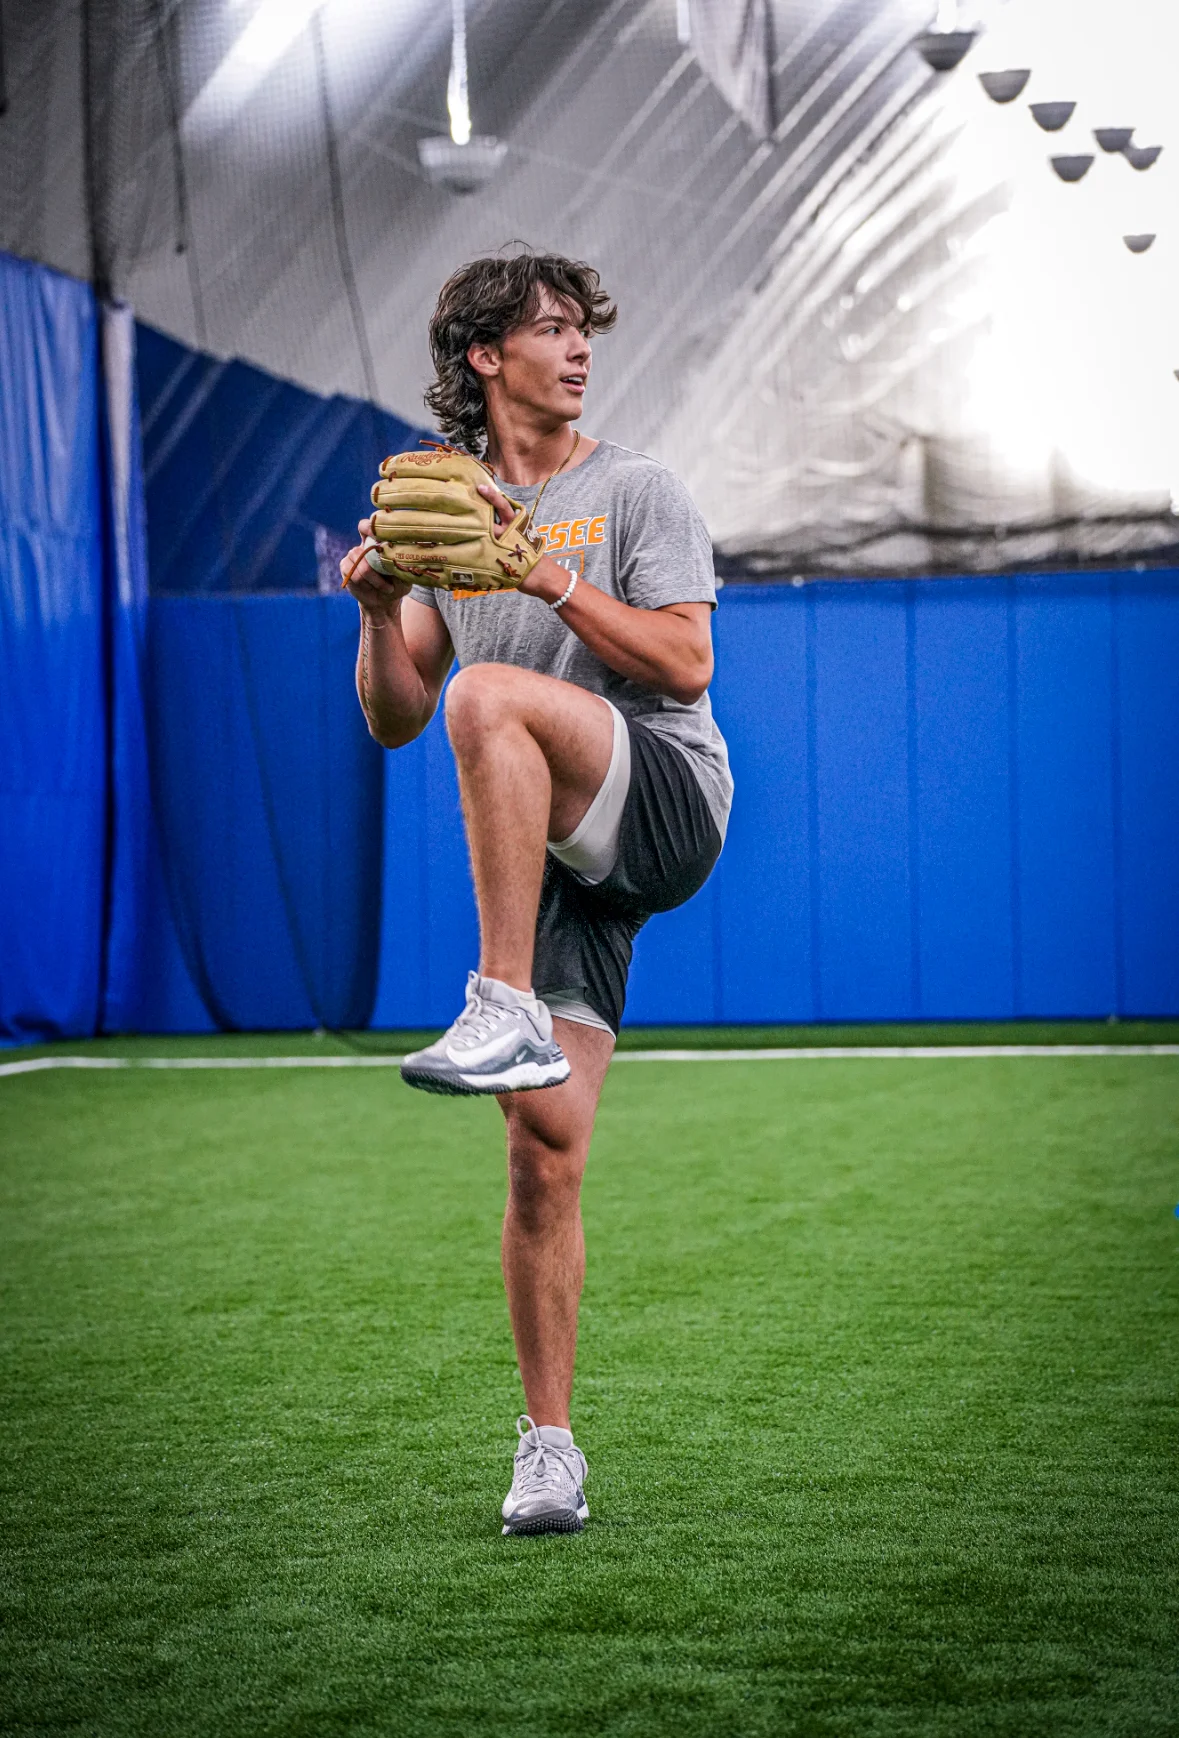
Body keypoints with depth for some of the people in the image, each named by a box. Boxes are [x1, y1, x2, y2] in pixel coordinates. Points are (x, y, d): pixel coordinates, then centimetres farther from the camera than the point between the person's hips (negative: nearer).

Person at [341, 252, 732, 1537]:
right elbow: (393, 720, 15)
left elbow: (685, 665, -8)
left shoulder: (635, 491, 5)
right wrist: (379, 612, -4)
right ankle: (549, 1447, 4)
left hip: (669, 805, -4)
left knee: (491, 697, -33)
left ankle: (505, 1013, -34)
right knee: (544, 1144, -5)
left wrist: (552, 574, -15)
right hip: (553, 856, 4)